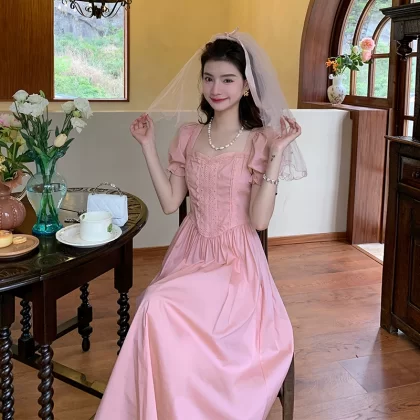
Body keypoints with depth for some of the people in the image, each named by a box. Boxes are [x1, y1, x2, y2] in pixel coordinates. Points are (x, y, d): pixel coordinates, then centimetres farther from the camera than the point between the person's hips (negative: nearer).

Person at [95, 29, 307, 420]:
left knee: (160, 307, -27)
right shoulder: (188, 135, 7)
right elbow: (170, 203, 5)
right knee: (157, 309, -25)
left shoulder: (259, 141, -6)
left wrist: (277, 154, -19)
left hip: (235, 260, -4)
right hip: (190, 252, 4)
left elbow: (259, 219, -14)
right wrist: (148, 146, 3)